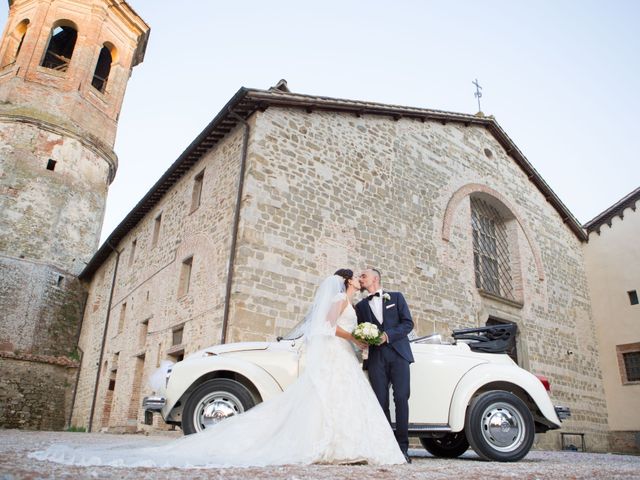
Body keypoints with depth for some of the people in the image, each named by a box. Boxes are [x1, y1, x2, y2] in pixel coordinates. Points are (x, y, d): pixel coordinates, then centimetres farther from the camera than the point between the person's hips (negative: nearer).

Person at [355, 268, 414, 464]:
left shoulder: (396, 297, 12)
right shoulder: (360, 305, 20)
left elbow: (408, 323, 3)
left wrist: (388, 335, -11)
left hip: (398, 353, -2)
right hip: (376, 357, 2)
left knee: (401, 399, -9)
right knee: (381, 402, -3)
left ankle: (402, 448, -5)